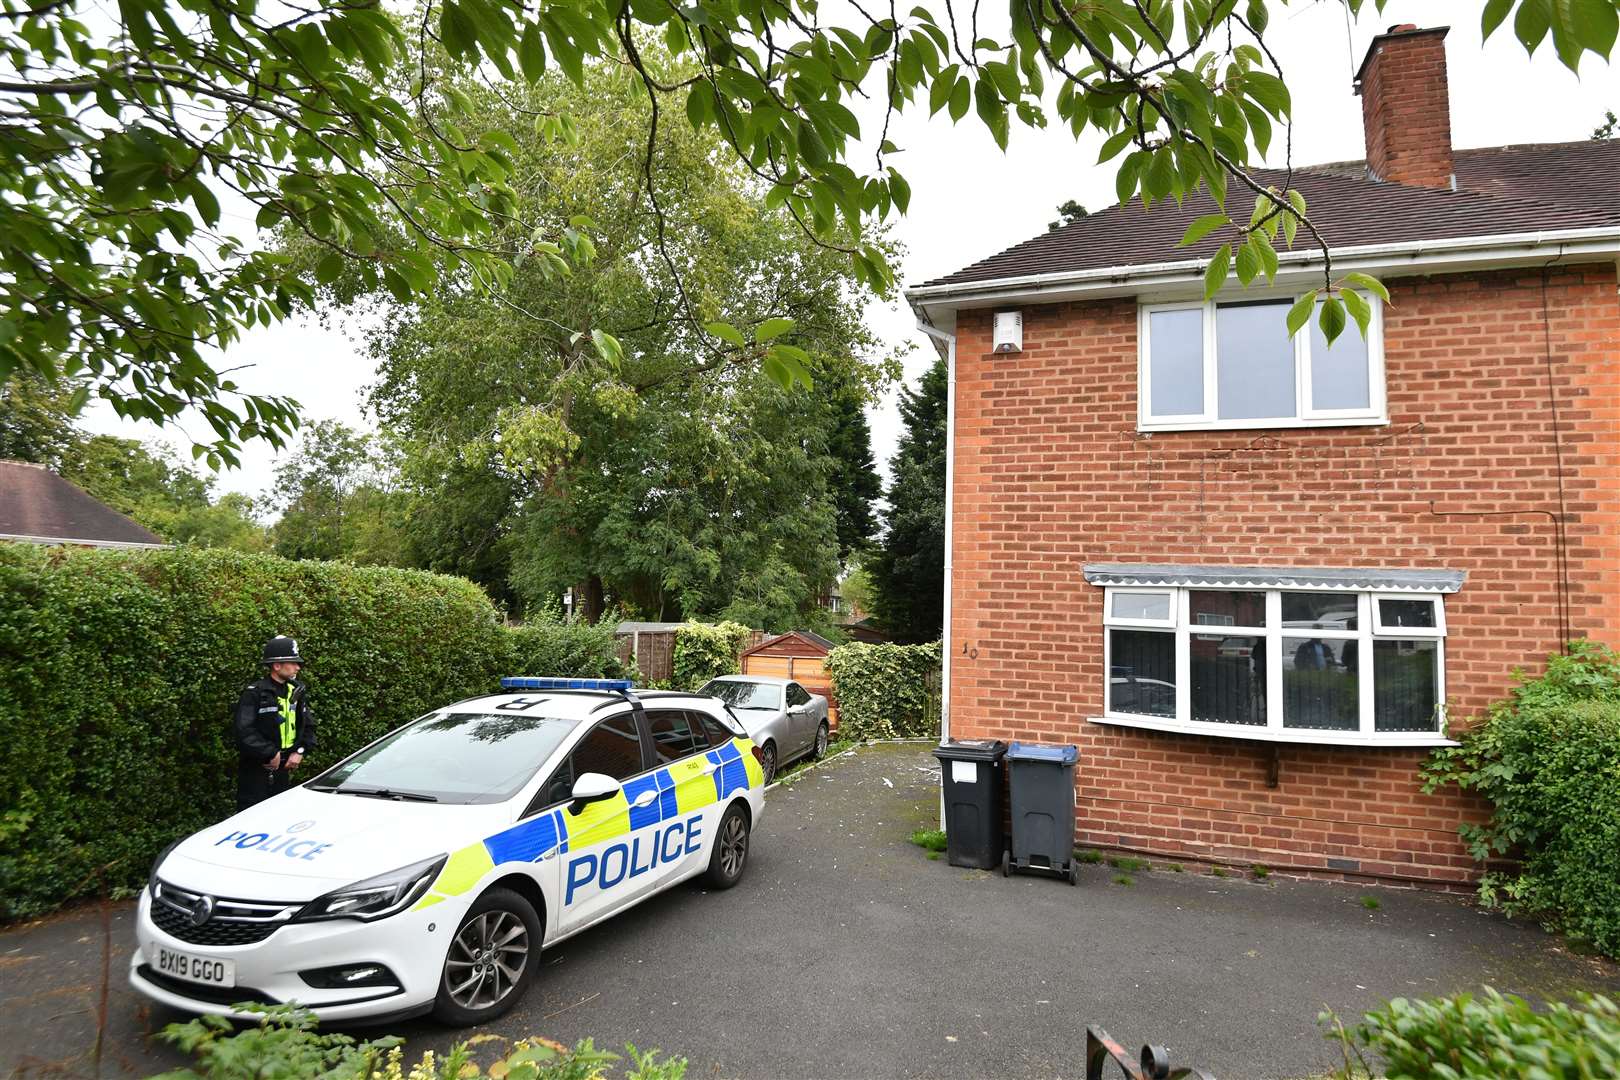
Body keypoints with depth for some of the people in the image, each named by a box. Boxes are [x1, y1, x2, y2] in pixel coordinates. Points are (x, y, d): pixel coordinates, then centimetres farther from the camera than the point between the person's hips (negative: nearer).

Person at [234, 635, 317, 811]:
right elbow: (243, 731, -22)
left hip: (283, 770, 7)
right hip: (256, 772, -7)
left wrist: (300, 751, -3)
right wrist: (271, 753, -19)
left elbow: (308, 726, 12)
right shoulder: (255, 693, -13)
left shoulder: (295, 691, 8)